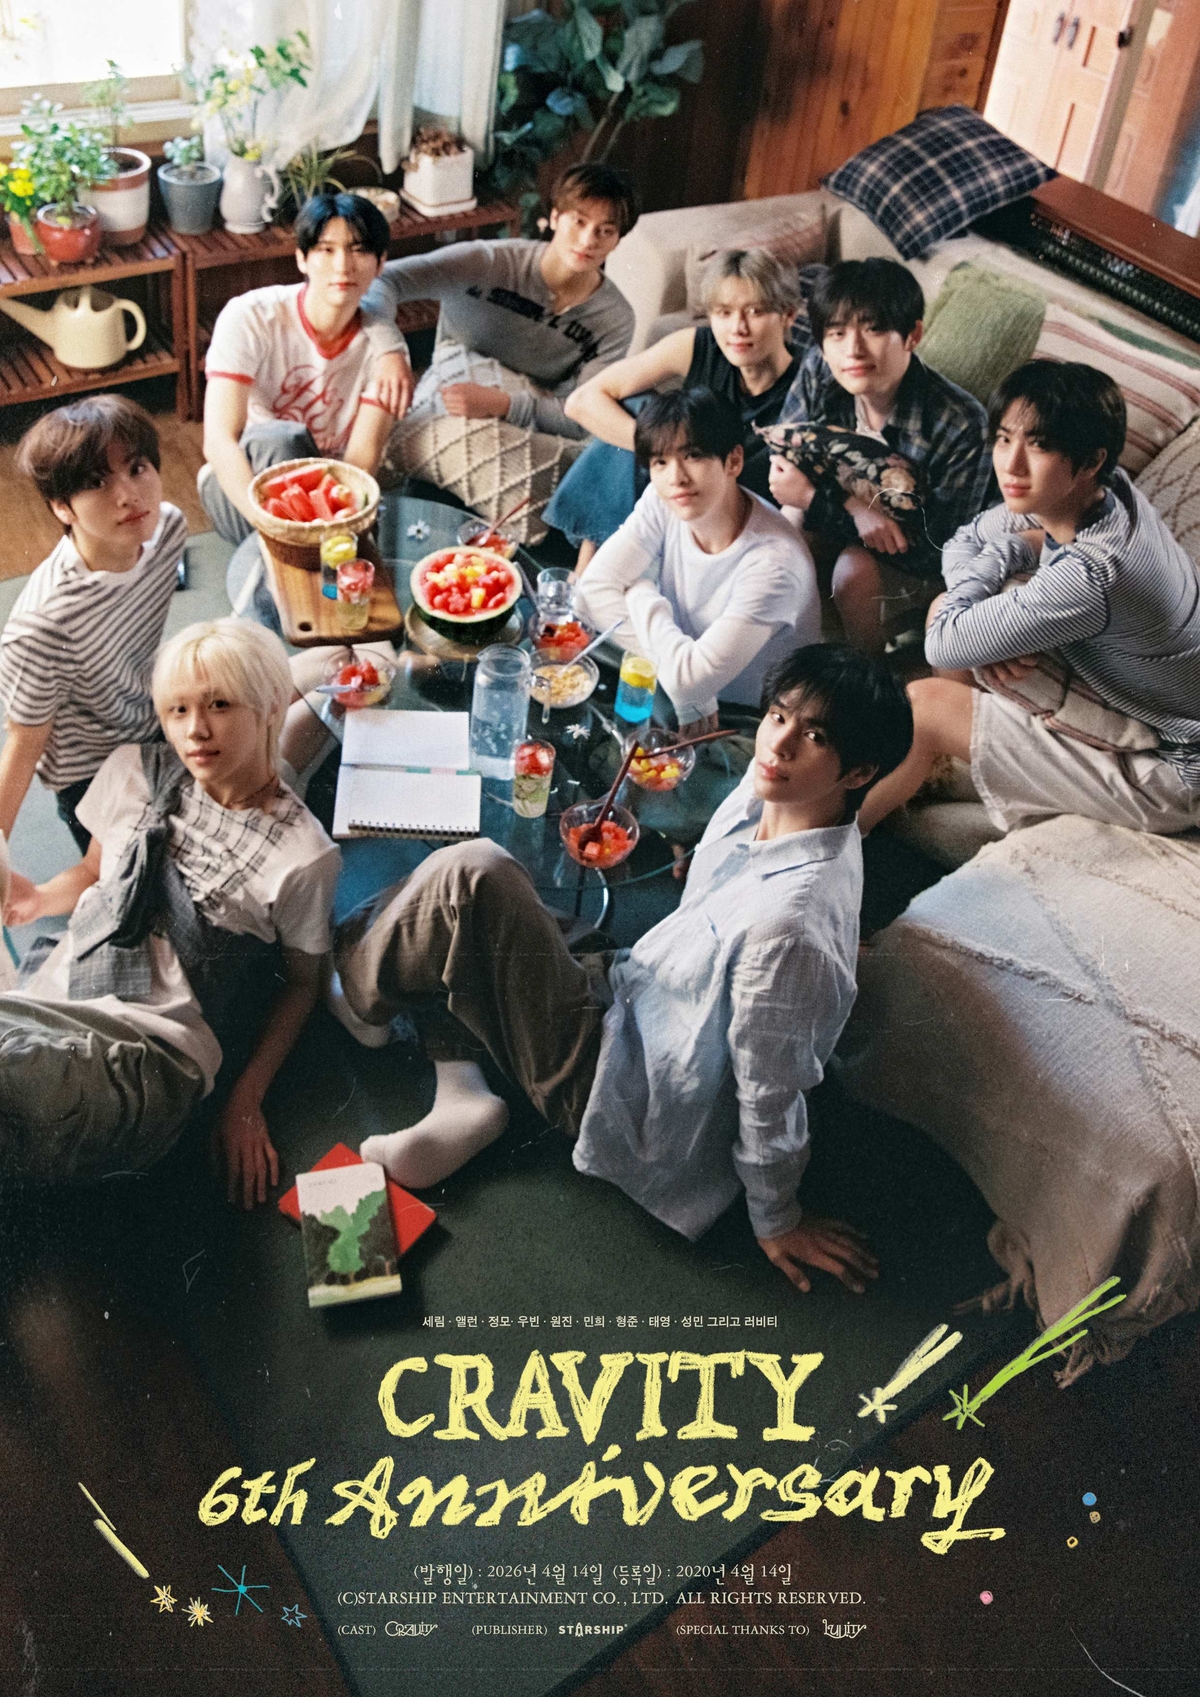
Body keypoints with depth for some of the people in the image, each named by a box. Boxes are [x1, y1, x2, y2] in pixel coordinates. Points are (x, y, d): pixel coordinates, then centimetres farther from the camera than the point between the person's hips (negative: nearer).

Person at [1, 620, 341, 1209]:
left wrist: (245, 1104, 1)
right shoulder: (134, 772, 11)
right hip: (52, 997, 5)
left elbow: (300, 983, 7)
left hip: (155, 1053, -4)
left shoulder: (304, 855, -3)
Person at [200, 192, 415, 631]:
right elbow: (218, 440, -28)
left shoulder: (381, 339, -10)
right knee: (278, 439, -37)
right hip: (241, 487, -1)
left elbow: (361, 461, -17)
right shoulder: (252, 316, -18)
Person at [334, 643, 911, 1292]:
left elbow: (769, 1087, -22)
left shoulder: (789, 921, -35)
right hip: (625, 989, 9)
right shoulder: (768, 791, -9)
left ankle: (351, 986, 10)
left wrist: (775, 1219, -7)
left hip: (614, 1086, -9)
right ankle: (458, 1094, 3)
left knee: (471, 877, -19)